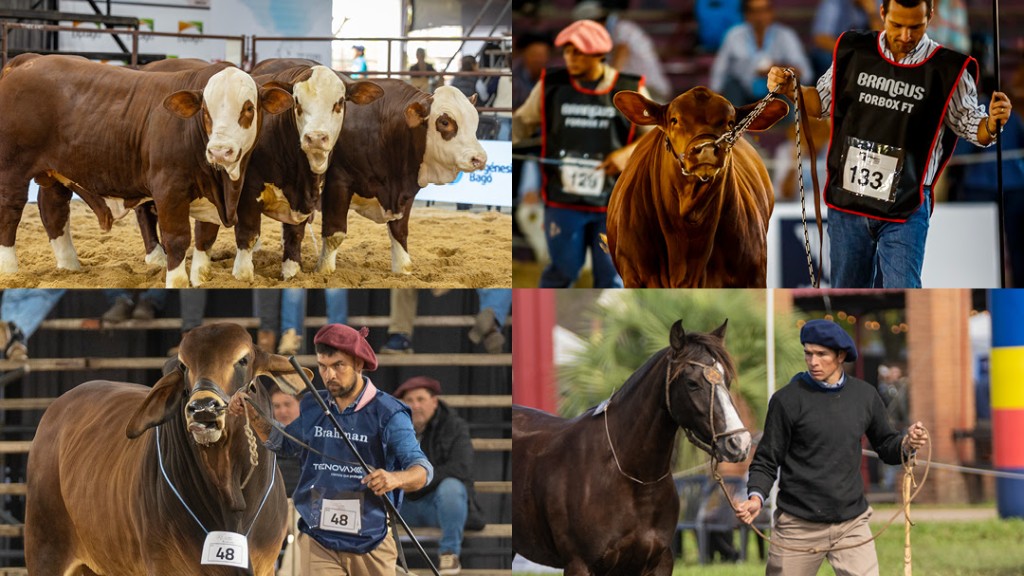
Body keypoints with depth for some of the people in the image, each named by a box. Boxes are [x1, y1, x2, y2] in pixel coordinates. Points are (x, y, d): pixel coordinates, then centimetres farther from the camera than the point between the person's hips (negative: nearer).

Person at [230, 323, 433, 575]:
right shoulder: (313, 410, 6)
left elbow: (422, 469, -19)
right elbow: (281, 443, 27)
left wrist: (396, 478, -42)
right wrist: (250, 411, 11)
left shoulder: (388, 414, -9)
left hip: (372, 547, -3)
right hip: (323, 543, 3)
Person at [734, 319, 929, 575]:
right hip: (798, 526, -2)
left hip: (852, 525, 2)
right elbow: (766, 461, -2)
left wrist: (907, 444, -7)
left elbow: (886, 447, 15)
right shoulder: (788, 399, -6)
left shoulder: (865, 396, 5)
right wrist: (756, 497, -20)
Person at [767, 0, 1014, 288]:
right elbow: (823, 101, 16)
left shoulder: (946, 71, -7)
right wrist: (790, 89, -3)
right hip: (847, 198, 3)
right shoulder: (854, 52, 2)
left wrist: (992, 123, -22)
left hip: (905, 209, -3)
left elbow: (973, 128, 0)